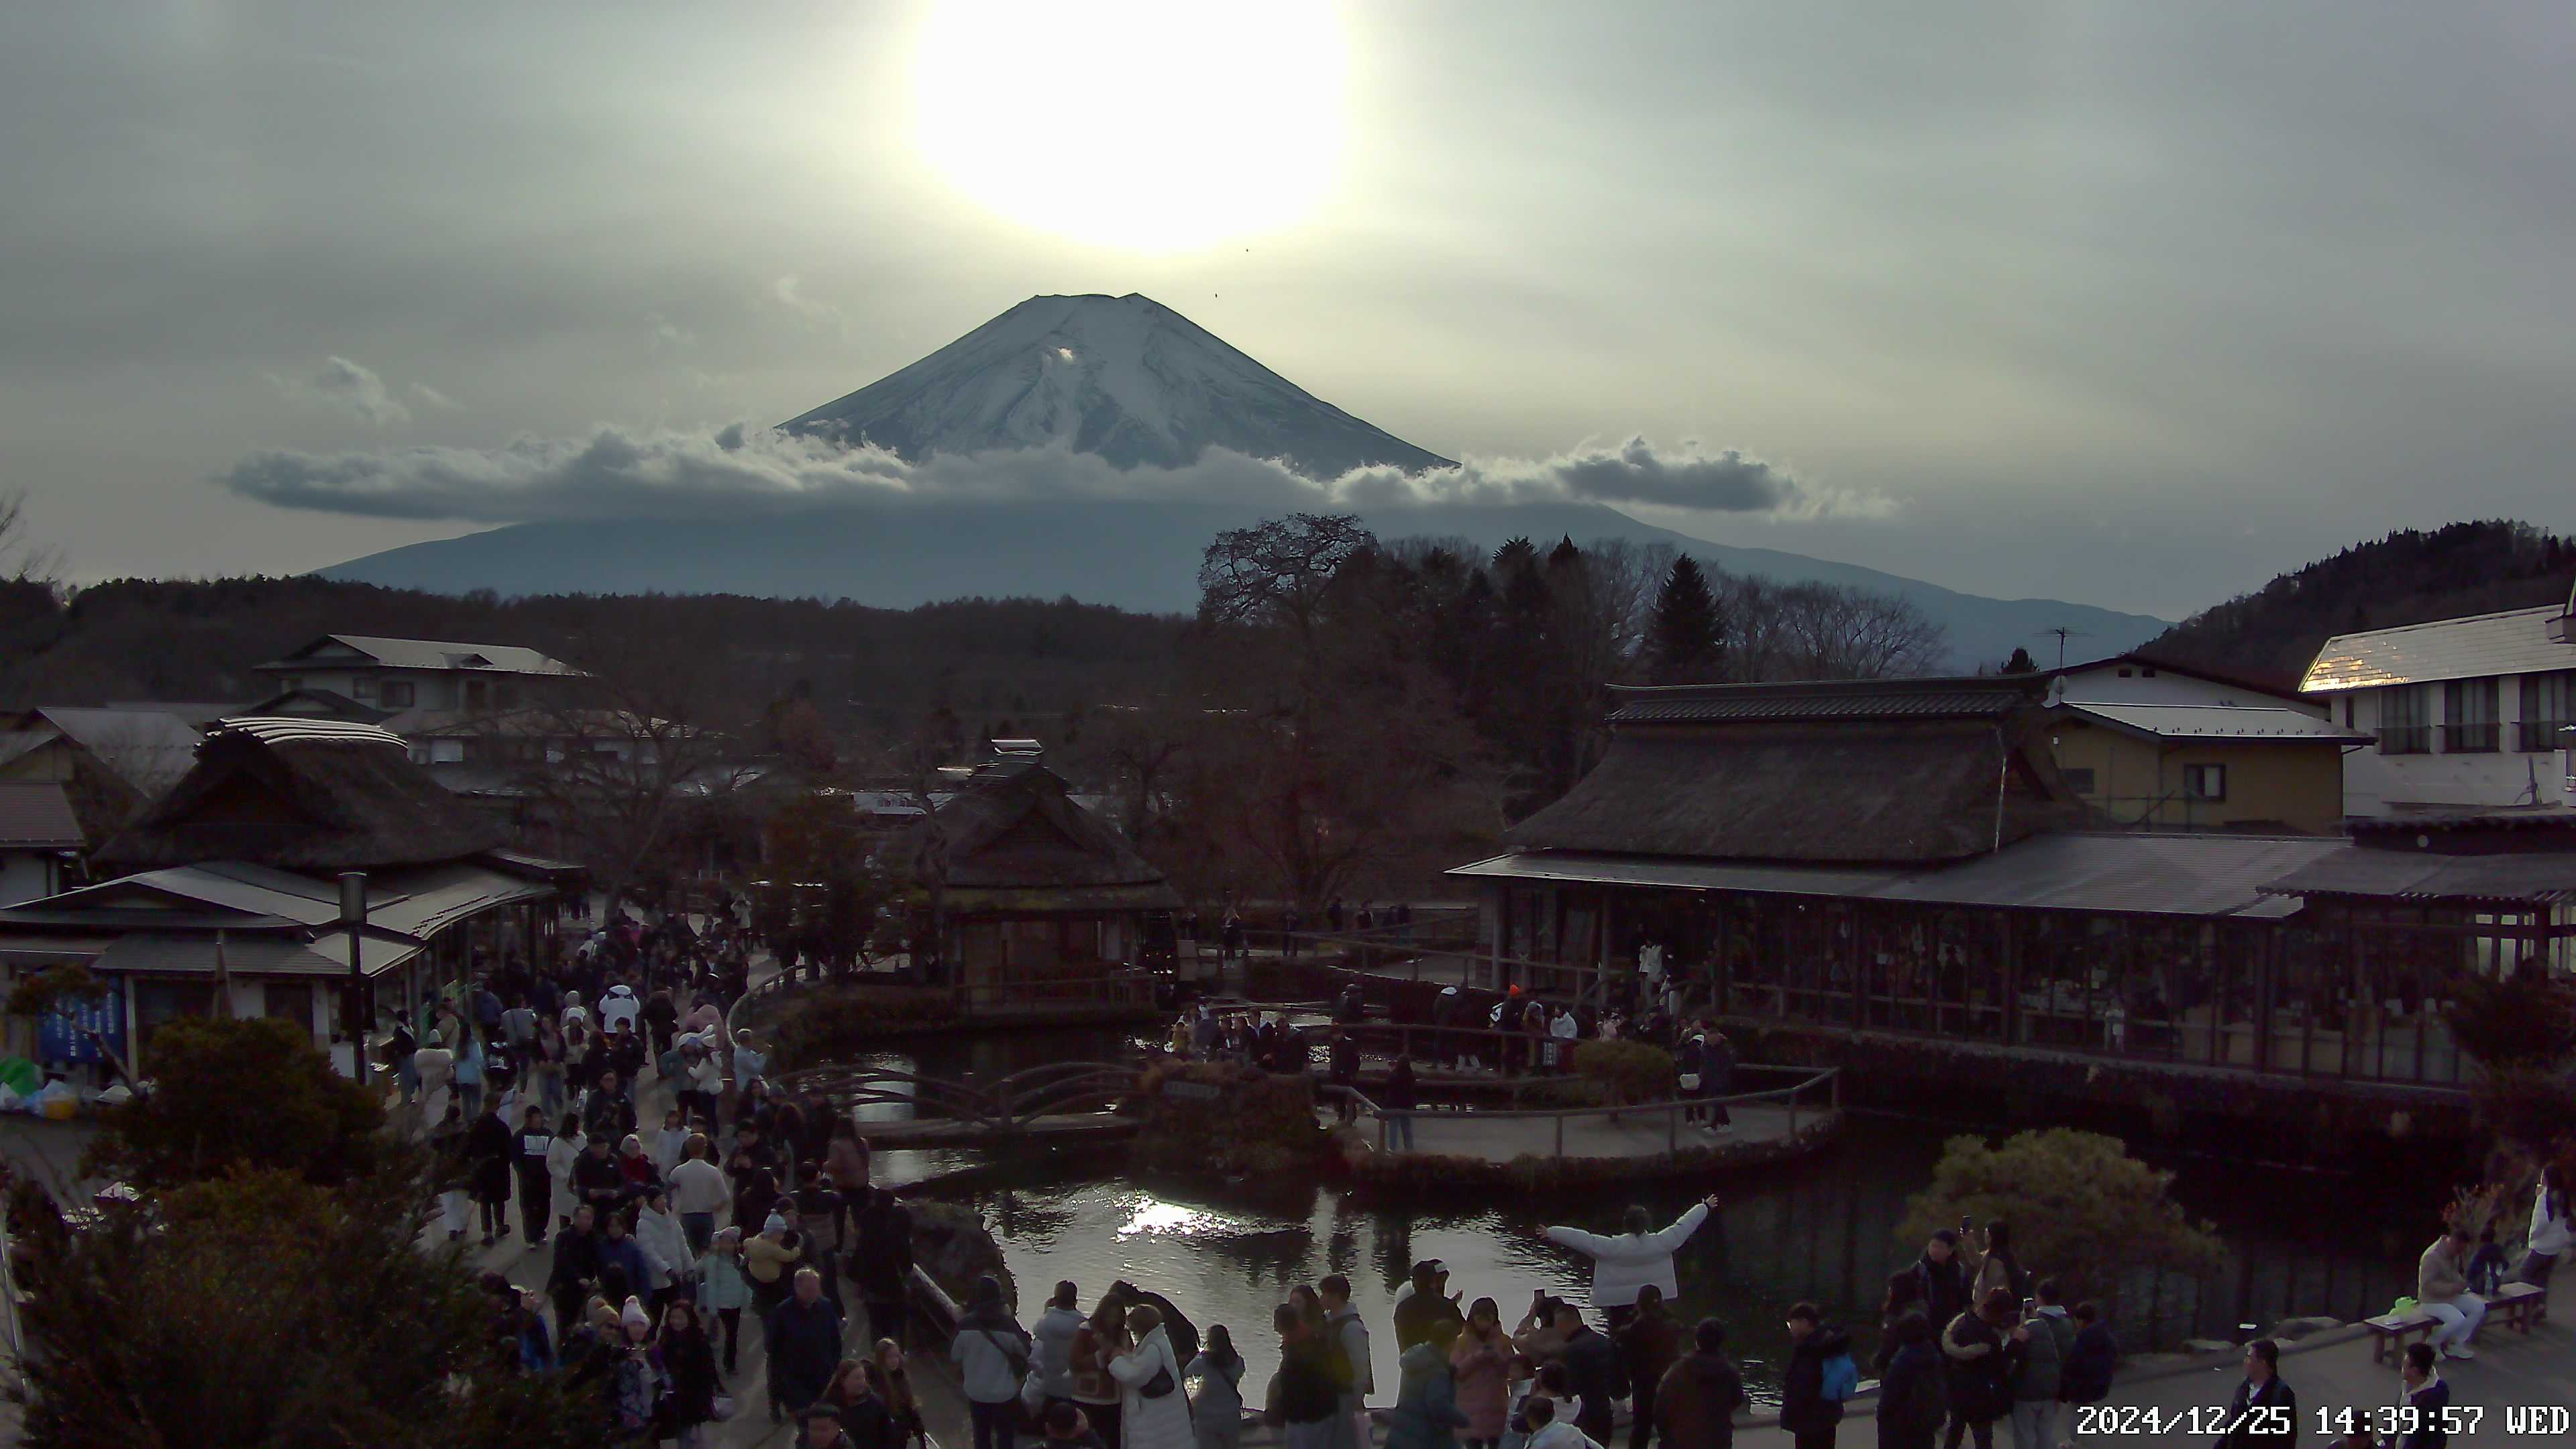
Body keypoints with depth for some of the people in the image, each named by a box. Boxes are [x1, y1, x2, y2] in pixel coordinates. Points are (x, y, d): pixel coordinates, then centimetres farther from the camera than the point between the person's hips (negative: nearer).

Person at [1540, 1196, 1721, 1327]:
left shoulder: (1611, 1247, -15)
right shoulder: (1659, 1243, -7)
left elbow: (1581, 1238, -14)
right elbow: (1683, 1226, 2)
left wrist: (1551, 1234, -8)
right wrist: (1705, 1207, 14)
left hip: (1620, 1306, -3)